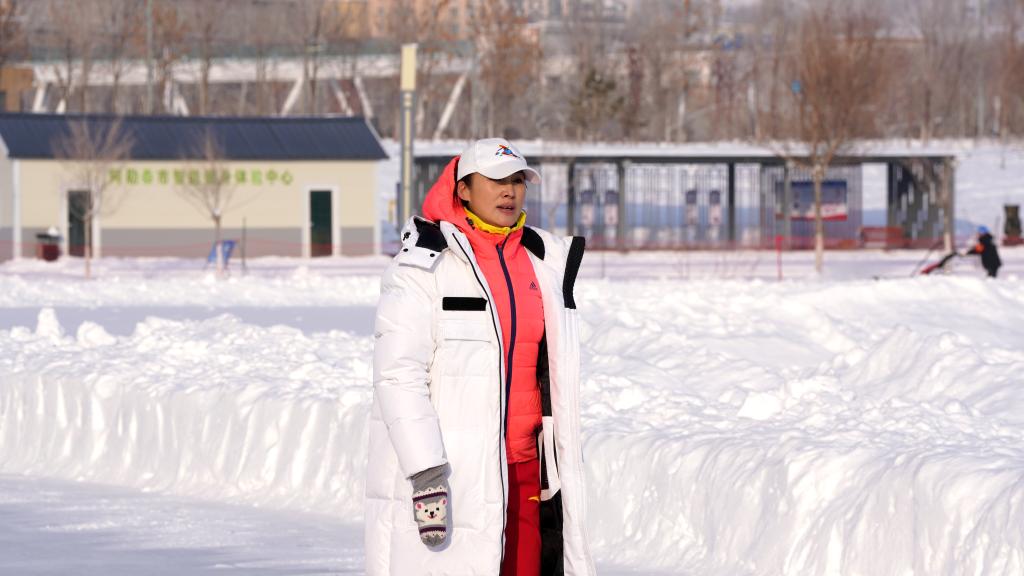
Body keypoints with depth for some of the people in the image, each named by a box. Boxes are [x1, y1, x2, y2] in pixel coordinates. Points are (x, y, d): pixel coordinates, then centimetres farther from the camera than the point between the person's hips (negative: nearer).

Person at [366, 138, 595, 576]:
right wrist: (425, 473, -20)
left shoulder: (543, 263, 13)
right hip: (448, 472, -7)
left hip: (523, 470, 7)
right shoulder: (425, 265, -8)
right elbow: (398, 377, -13)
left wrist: (562, 470, 22)